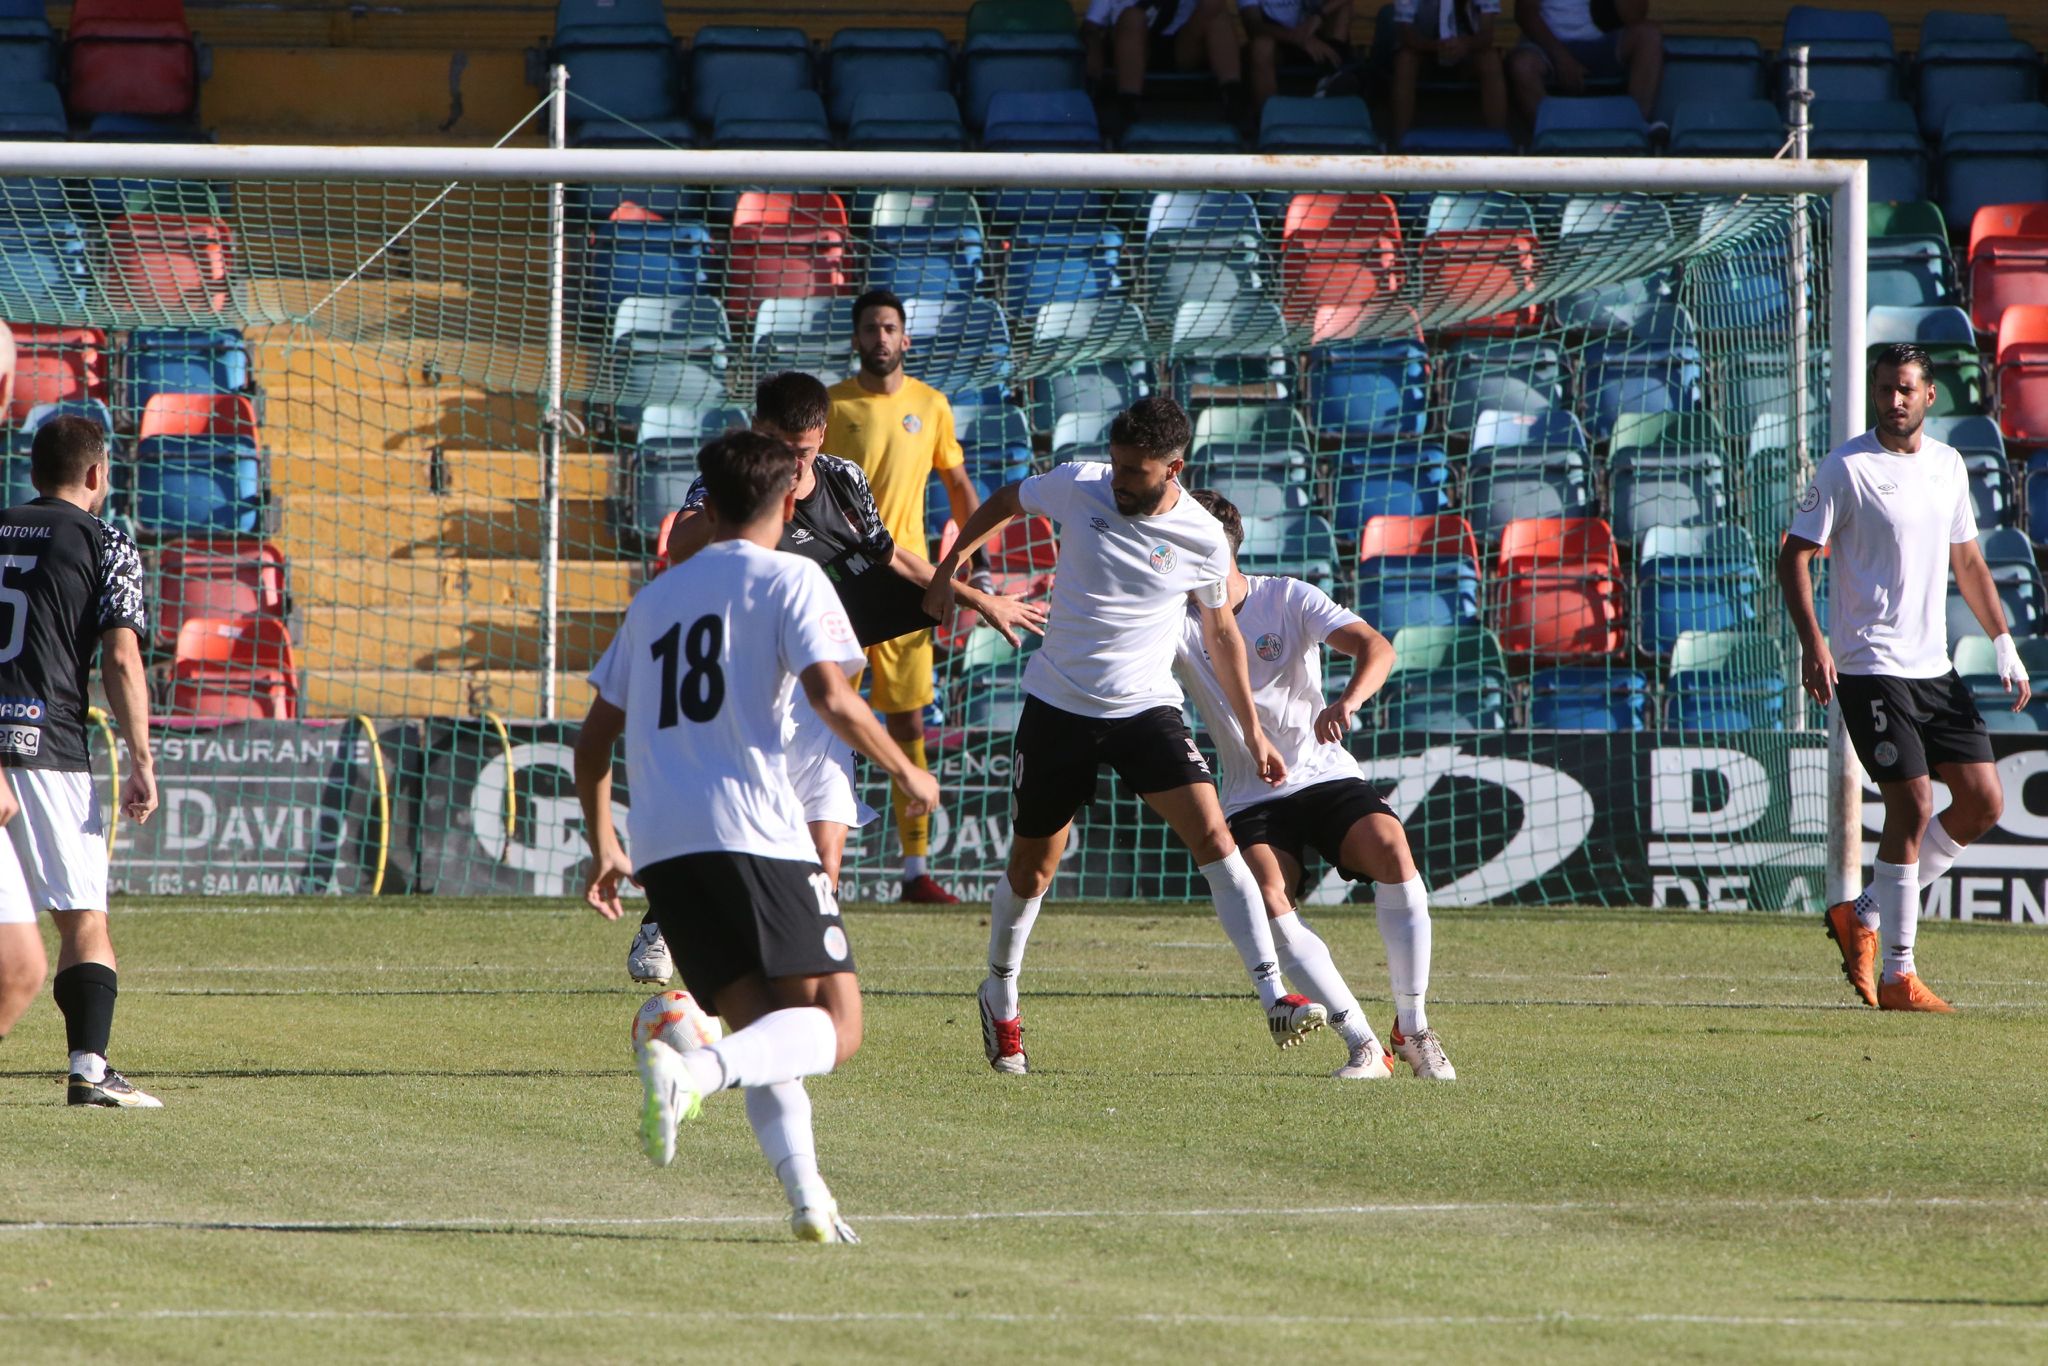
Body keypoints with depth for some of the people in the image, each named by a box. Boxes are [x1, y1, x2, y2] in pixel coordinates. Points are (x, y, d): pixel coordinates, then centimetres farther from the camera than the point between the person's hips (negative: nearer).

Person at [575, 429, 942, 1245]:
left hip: (663, 849, 6)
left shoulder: (656, 598, 23)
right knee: (833, 1027, -7)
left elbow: (595, 739, 26)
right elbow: (830, 696, -10)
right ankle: (693, 1071, -34)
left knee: (763, 1032, 12)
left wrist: (603, 848, 36)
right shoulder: (788, 580, 5)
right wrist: (905, 772, 5)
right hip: (752, 834, -6)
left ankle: (808, 1198, -6)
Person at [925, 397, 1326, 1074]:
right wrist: (949, 568, 14)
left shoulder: (1203, 540, -7)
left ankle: (1274, 998, -21)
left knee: (1213, 836, -19)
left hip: (1147, 707, -1)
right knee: (1031, 868, 11)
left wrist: (1253, 732, 10)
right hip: (1057, 706, 1)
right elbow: (1005, 501, 14)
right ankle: (1000, 998, 36)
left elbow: (1221, 633, 8)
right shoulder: (1078, 487, -8)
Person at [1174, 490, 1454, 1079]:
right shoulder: (1176, 623, 2)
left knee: (1391, 848, -30)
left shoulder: (1289, 599, -2)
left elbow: (1376, 648, -14)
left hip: (1325, 775, -1)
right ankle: (1363, 1045, -24)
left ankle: (1412, 1028, -16)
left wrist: (1348, 700, -33)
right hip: (1251, 800, 1)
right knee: (1266, 901, -29)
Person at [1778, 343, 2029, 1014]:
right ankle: (1897, 976, -3)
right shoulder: (1847, 468, -8)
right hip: (1870, 666, -7)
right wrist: (1812, 643, -21)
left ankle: (1863, 915, 15)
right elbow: (1795, 556, -9)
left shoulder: (1948, 466, 11)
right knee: (1912, 805, -12)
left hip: (1934, 667, 7)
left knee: (1983, 801, 2)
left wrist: (2003, 643, 14)